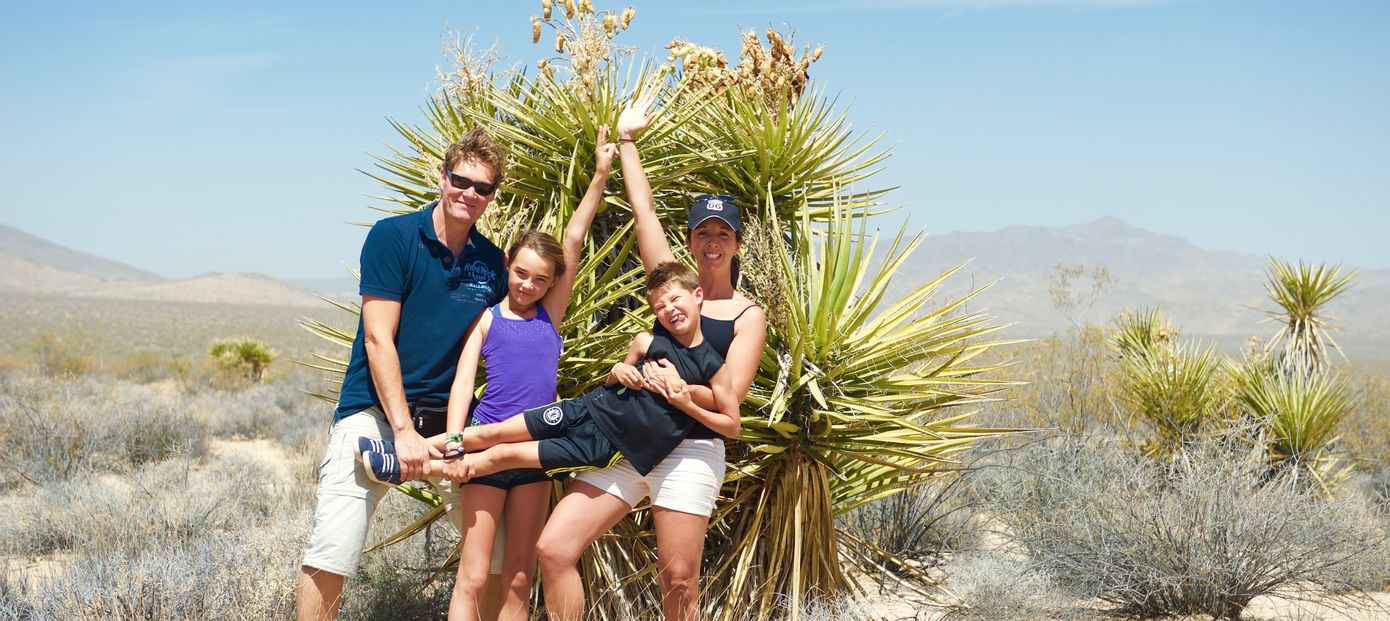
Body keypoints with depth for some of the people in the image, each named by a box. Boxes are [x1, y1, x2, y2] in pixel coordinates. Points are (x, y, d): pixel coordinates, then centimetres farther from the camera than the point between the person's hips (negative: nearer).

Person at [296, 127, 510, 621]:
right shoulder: (392, 237, -5)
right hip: (376, 411, -4)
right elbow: (378, 340, -10)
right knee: (330, 555, -16)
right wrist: (404, 430, -17)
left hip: (451, 417, 5)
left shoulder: (492, 262, 9)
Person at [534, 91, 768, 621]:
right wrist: (627, 139, 15)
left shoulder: (748, 316, 2)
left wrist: (677, 386, -20)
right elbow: (643, 210, 12)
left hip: (691, 452, -4)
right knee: (554, 548, -7)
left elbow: (730, 394, -6)